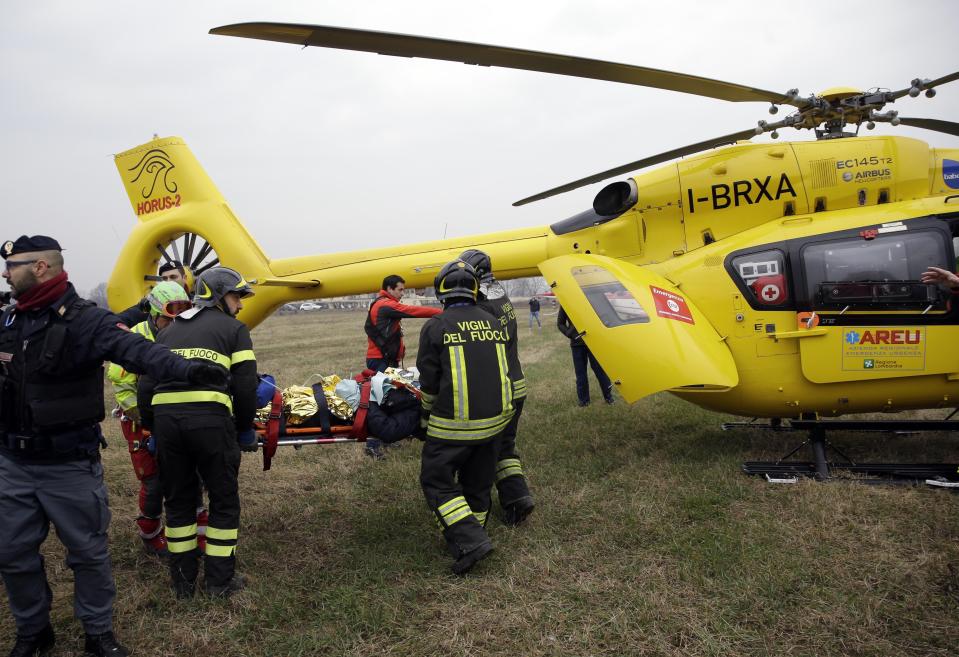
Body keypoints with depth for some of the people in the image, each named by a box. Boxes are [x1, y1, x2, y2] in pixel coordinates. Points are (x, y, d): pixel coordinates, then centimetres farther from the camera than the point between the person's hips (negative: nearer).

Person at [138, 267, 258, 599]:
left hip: (165, 418, 5)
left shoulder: (168, 331, 25)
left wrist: (152, 429, 24)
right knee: (224, 500, 12)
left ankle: (183, 580, 28)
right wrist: (245, 429, 12)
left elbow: (145, 385, 18)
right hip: (211, 418, -5)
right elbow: (245, 385, 1)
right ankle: (219, 579, 19)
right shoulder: (233, 328, 10)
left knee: (178, 500, 19)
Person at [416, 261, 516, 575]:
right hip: (494, 418, 6)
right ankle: (473, 535, 31)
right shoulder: (493, 323, 6)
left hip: (454, 423, -5)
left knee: (437, 481, 6)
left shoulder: (436, 326, -9)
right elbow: (501, 370, 12)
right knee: (477, 481, 19)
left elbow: (429, 381, -5)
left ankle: (469, 542, -5)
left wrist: (427, 416, 11)